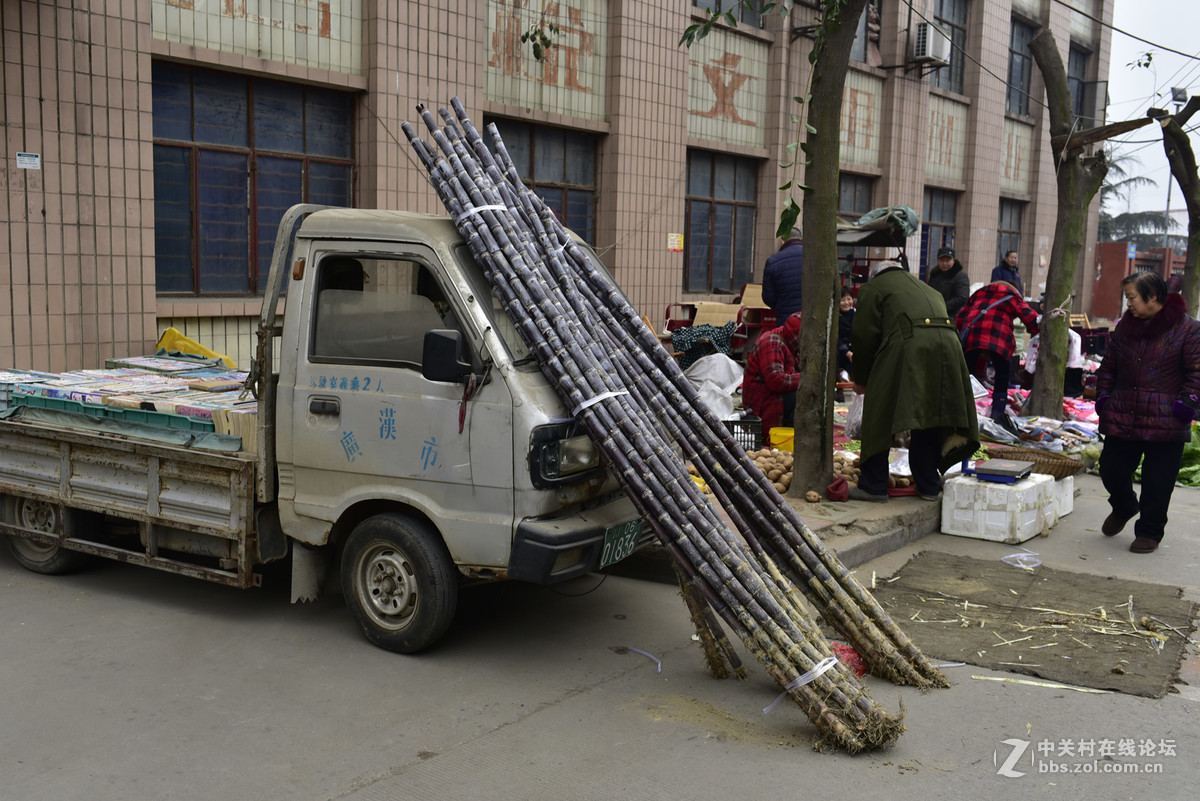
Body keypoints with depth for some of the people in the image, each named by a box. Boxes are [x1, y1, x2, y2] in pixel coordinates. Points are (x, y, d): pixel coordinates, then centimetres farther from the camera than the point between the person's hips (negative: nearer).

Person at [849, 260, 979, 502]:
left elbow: (864, 337, 8)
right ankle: (929, 486, 20)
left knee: (880, 418, 4)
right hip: (948, 346, 6)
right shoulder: (930, 290, 35)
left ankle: (874, 485, 5)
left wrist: (861, 380, 19)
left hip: (907, 347, -6)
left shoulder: (873, 287, 17)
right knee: (929, 417, 16)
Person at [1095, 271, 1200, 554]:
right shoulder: (1124, 326, 11)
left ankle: (1149, 533, 19)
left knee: (1157, 483, 2)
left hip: (1165, 424, -5)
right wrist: (1103, 396, 9)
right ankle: (1123, 508, 39)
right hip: (1121, 419, 5)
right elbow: (1109, 366, 19)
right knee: (1111, 469, 9)